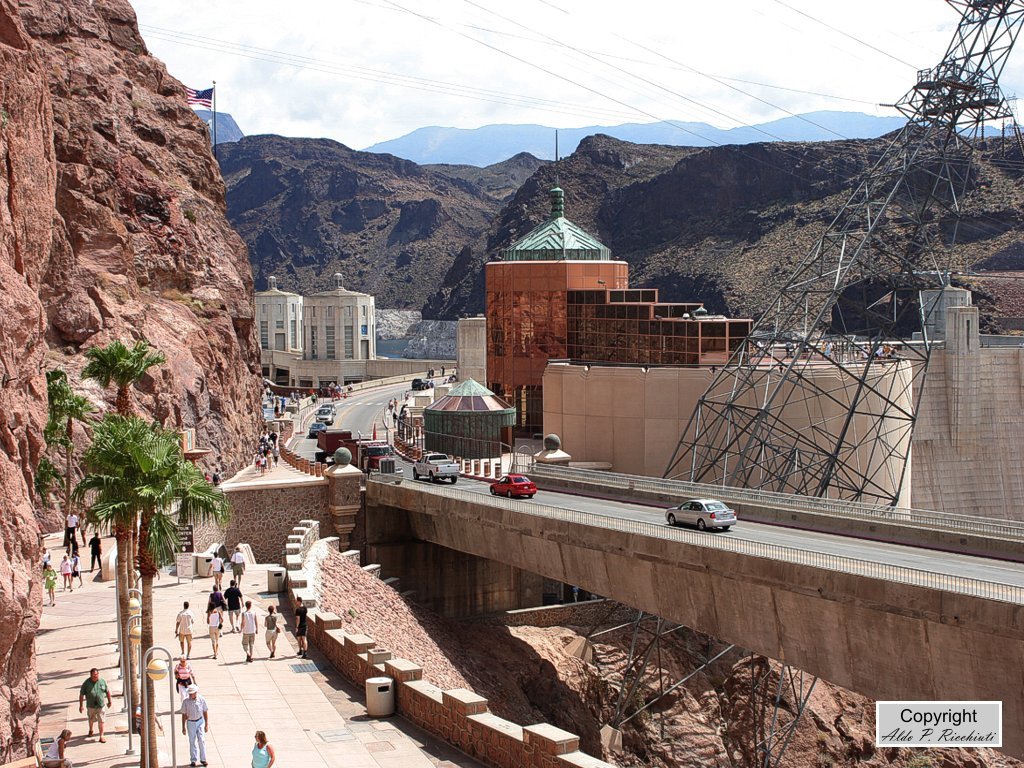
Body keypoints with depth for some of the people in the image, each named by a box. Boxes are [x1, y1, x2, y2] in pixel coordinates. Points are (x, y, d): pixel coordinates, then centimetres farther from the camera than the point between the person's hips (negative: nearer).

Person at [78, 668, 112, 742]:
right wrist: (81, 706, -7)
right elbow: (81, 694, -5)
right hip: (91, 706, 0)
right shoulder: (87, 683, -9)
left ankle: (101, 737, 1)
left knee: (101, 721, -4)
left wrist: (109, 701, 14)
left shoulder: (102, 681, -3)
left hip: (100, 705, 0)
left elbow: (107, 691, 9)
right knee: (91, 719, 20)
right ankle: (90, 730, 49)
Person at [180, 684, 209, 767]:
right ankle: (193, 760, 15)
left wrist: (207, 724, -1)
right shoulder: (185, 701, -13)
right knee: (192, 742, 5)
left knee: (201, 740, -6)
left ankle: (203, 759, 3)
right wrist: (183, 727, -5)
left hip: (200, 721, 0)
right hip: (190, 723, 0)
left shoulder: (201, 700, -11)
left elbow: (205, 712, -1)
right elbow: (184, 714, -6)